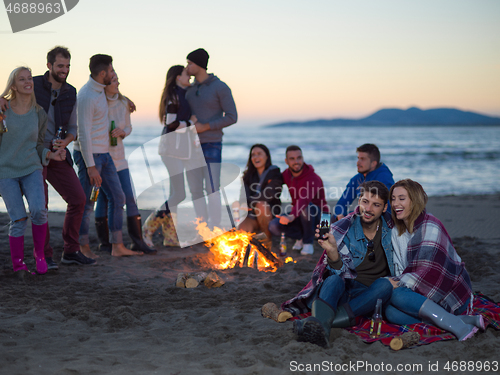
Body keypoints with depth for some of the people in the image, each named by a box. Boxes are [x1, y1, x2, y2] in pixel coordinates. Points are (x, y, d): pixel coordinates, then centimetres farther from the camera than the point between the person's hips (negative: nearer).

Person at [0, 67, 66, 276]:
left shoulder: (39, 113, 6)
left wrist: (51, 155, -3)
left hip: (31, 168, 2)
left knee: (38, 210, -20)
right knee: (18, 219, -8)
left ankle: (39, 254, 3)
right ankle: (18, 263, 11)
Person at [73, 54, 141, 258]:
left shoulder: (98, 89, 8)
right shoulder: (87, 96, -20)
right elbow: (83, 134, -22)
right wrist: (90, 167, -22)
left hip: (104, 154, 10)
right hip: (89, 155, -10)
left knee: (117, 197, 8)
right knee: (86, 203, 1)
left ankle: (117, 246, 13)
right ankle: (83, 247, 15)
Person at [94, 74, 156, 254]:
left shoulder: (123, 103, 5)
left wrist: (121, 132, -7)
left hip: (119, 157, 5)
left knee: (130, 198, 0)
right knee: (103, 199, 1)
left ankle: (137, 241, 6)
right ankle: (104, 242, 12)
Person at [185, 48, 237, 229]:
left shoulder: (220, 87, -6)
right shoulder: (189, 89, 13)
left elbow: (232, 117, -9)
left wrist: (205, 126, -17)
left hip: (211, 145, -6)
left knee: (212, 189, -9)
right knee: (195, 190, 7)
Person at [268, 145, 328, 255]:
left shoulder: (313, 178, -25)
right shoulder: (286, 175, -3)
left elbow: (304, 199, -44)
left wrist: (292, 216, -62)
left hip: (317, 217, -5)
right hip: (297, 216, 5)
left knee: (306, 207, -40)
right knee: (274, 226, -21)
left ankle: (308, 242, -16)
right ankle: (300, 237, 7)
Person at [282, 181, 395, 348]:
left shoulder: (391, 226, 1)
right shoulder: (342, 229, -6)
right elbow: (342, 273, -13)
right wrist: (332, 252, -32)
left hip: (370, 296, 2)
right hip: (344, 290, -1)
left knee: (385, 284, -31)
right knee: (334, 280, -33)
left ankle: (322, 320, -44)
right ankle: (320, 326, -65)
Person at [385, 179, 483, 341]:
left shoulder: (430, 226, -13)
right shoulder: (397, 230, 11)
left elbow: (430, 271, -21)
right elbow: (401, 270, 7)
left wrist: (398, 284, -23)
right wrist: (393, 281, -13)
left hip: (451, 293, -7)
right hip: (425, 291, 7)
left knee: (396, 295, -28)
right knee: (391, 313, -22)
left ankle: (457, 326, -29)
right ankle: (463, 320, -23)